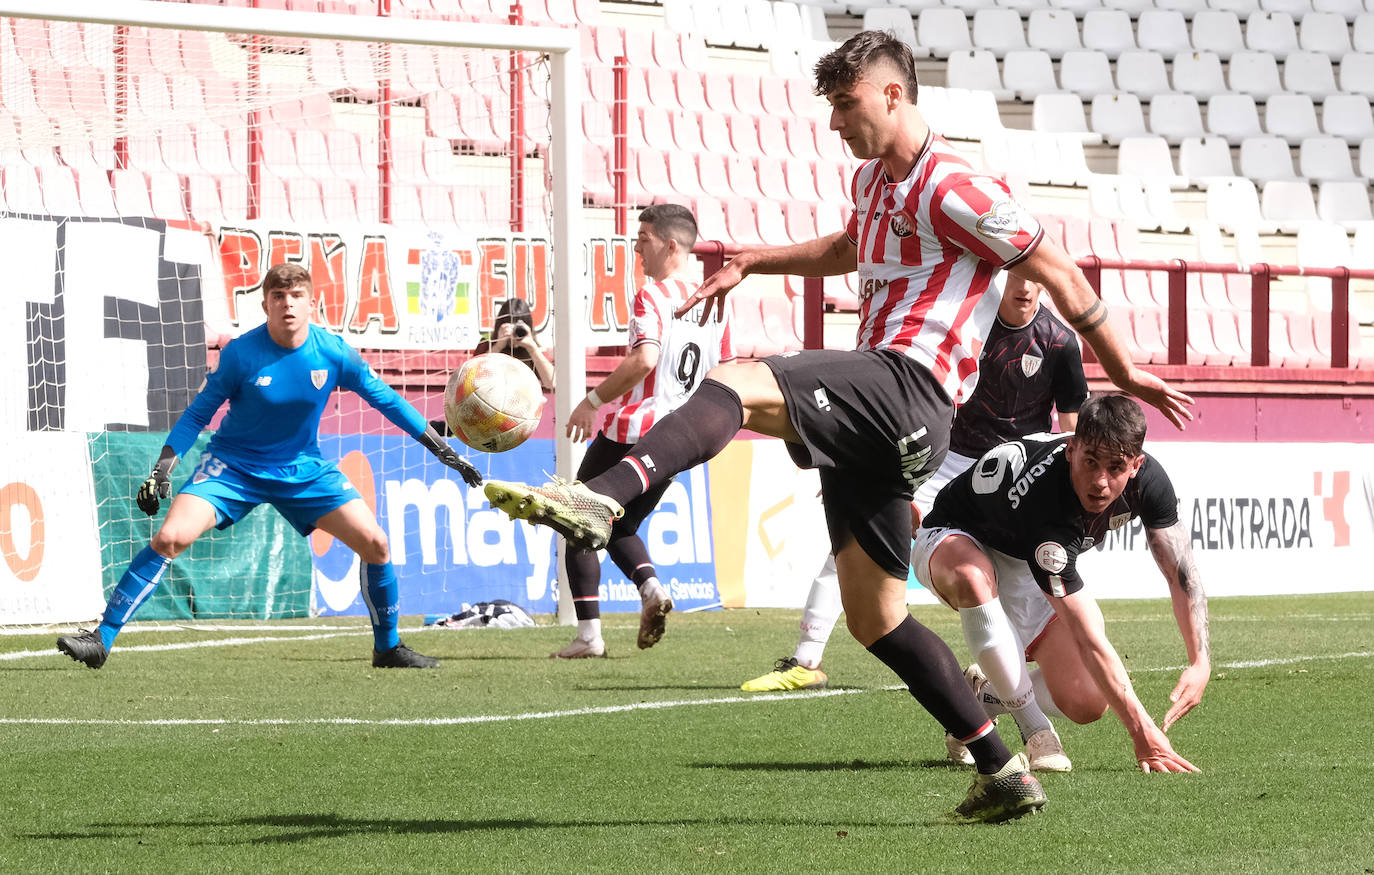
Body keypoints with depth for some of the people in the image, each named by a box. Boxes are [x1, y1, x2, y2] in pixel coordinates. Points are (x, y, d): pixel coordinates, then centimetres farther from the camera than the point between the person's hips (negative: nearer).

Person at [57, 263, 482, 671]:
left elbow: (384, 398, -1)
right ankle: (101, 640, -17)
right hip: (234, 466, -3)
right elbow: (199, 413, -7)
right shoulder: (240, 354, -19)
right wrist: (163, 467, -16)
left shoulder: (333, 353, -13)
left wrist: (444, 450, 0)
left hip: (303, 468, 3)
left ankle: (388, 648, 14)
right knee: (170, 537, -23)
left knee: (374, 543, -8)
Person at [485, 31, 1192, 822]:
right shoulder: (873, 181, 22)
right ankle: (1005, 774, 13)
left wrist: (1125, 374, 3)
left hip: (907, 387, -10)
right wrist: (751, 262, 31)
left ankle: (599, 502, -52)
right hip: (877, 426, 10)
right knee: (875, 617, 10)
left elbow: (1060, 275, -2)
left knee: (732, 387, -29)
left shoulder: (954, 190, -6)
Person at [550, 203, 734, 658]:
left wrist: (593, 400, -18)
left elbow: (643, 360, -27)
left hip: (631, 431, -7)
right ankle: (651, 587, -7)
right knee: (620, 528, 23)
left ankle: (588, 634, -2)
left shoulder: (652, 295, -12)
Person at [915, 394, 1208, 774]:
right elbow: (1089, 641, -44)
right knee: (971, 577, -46)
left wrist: (1201, 661, -26)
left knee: (1085, 705, -9)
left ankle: (984, 691, 21)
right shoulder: (1046, 508, -44)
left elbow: (1182, 573, -12)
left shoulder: (1147, 479, -25)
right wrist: (1142, 733, -47)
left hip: (1026, 563, 6)